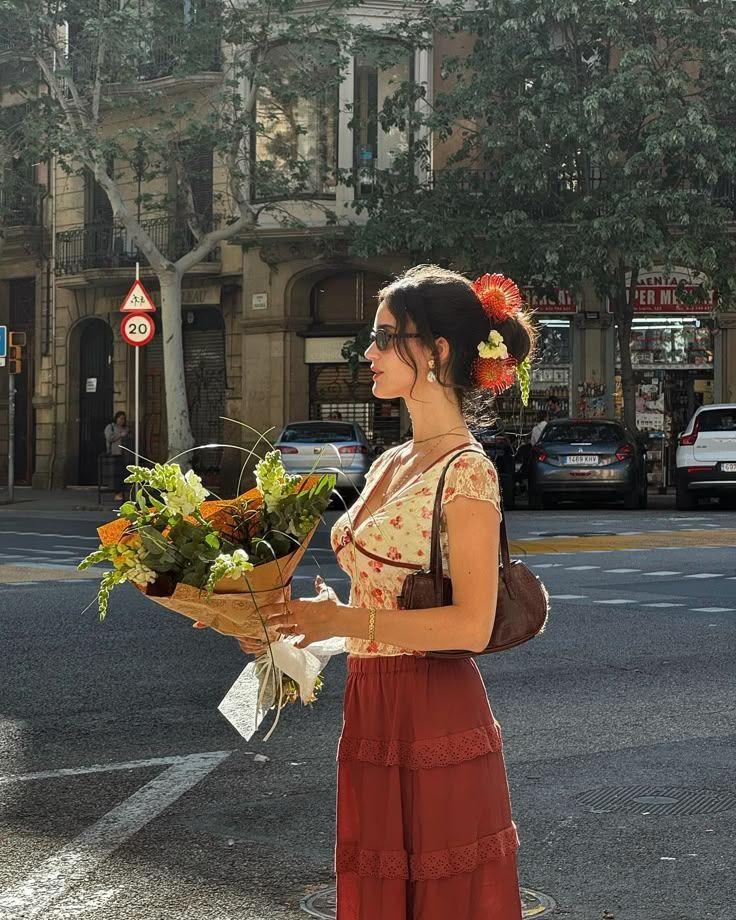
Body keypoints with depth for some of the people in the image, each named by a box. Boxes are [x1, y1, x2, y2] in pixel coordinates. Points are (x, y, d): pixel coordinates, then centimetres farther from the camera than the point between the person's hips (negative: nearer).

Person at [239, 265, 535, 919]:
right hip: (372, 713, 8)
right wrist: (290, 624, 8)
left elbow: (472, 625, -18)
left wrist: (344, 620, -17)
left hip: (436, 720, -8)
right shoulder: (391, 465, 14)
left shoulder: (466, 472, -12)